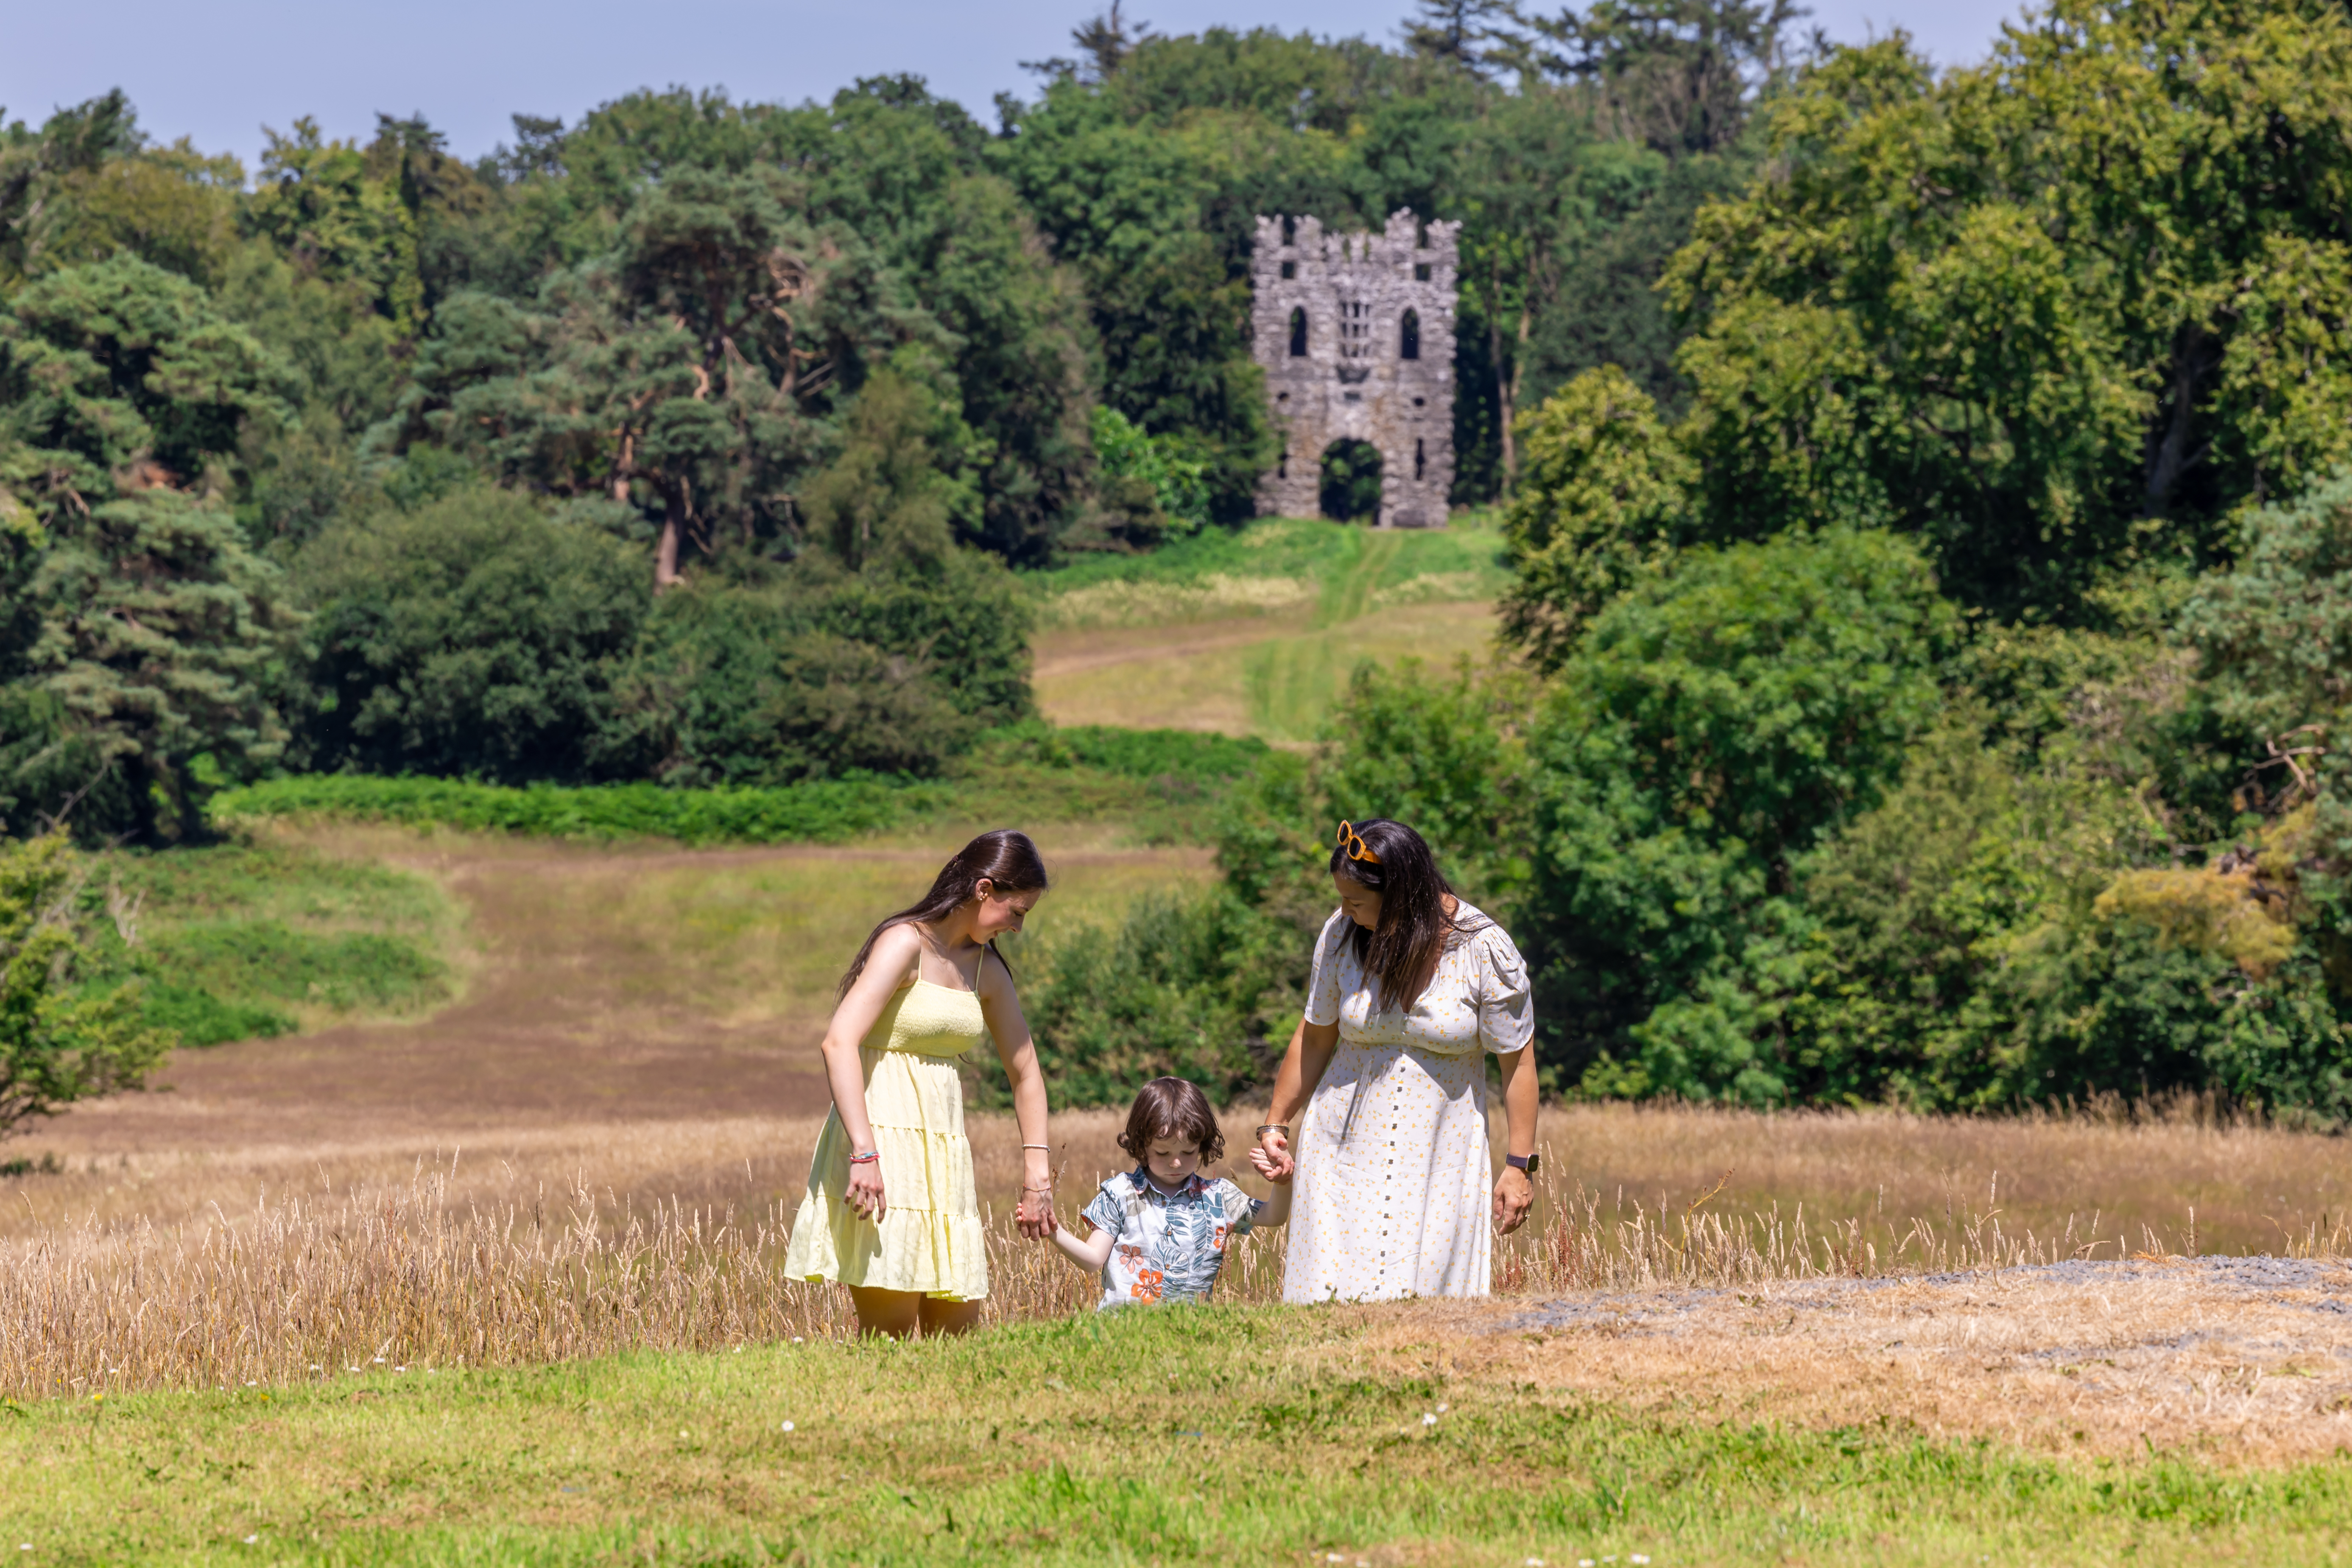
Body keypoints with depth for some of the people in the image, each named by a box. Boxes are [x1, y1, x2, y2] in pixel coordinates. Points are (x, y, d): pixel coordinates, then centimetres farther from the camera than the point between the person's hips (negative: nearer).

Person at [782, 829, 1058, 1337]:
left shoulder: (986, 968, 13)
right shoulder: (906, 943, -10)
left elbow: (1025, 1071, 23)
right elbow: (839, 1043, -22)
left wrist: (1037, 1173, 16)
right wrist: (864, 1154, -30)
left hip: (942, 1156, 8)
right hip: (883, 1146, -8)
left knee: (958, 1333, 5)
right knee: (890, 1337, -11)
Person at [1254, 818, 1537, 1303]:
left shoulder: (1485, 951, -11)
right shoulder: (1342, 935, -3)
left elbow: (1517, 1061, -5)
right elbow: (1315, 1038, 9)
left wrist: (1519, 1166, -7)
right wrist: (1276, 1123, 13)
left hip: (1441, 1155, -2)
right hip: (1347, 1150, 2)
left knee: (1426, 1290, -9)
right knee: (1334, 1290, -7)